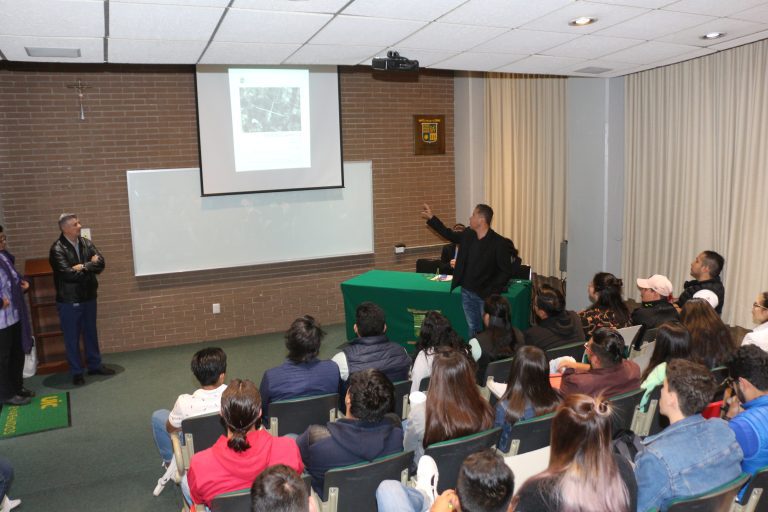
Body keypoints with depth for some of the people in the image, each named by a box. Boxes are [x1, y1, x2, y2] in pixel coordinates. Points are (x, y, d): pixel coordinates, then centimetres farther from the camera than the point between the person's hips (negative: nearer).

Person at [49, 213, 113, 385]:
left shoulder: (86, 243, 2)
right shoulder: (57, 249, -14)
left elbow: (100, 263, -7)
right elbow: (68, 274, -23)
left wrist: (83, 267, -19)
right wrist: (90, 266, -12)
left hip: (89, 298, 5)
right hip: (69, 301, -5)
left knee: (91, 333, 16)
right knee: (72, 338, 7)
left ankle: (95, 365, 30)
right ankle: (76, 372, 18)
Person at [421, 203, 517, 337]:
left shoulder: (499, 243, -18)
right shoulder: (468, 234, 1)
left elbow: (507, 271, -14)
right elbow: (450, 235, 19)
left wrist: (492, 290, -17)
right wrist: (431, 218, 18)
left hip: (485, 295, -6)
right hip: (467, 293, 6)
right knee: (473, 328, 18)